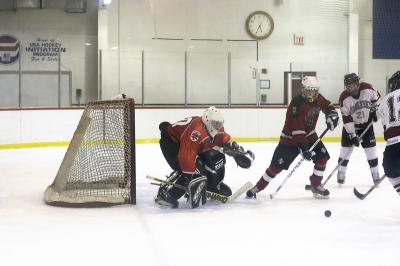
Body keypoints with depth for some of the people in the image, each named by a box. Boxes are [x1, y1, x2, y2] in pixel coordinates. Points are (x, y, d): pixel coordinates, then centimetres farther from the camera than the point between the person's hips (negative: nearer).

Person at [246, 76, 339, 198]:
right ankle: (258, 187, 5)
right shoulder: (297, 103, -28)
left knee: (322, 157, -5)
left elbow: (327, 105, 18)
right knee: (276, 165, -8)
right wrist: (303, 147, -37)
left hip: (309, 134, 7)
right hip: (290, 137, -7)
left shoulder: (318, 99, -6)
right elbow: (297, 129, -33)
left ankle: (316, 185, 13)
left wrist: (332, 114, -4)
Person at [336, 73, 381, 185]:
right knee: (346, 147, -4)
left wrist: (375, 110, 0)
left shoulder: (367, 88, -21)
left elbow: (376, 97, 3)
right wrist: (352, 135, -23)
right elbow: (346, 119, -22)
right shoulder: (344, 97, -24)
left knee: (371, 148, -1)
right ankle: (341, 174, 7)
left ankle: (375, 173, 9)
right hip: (351, 125, -1)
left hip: (366, 123, 1)